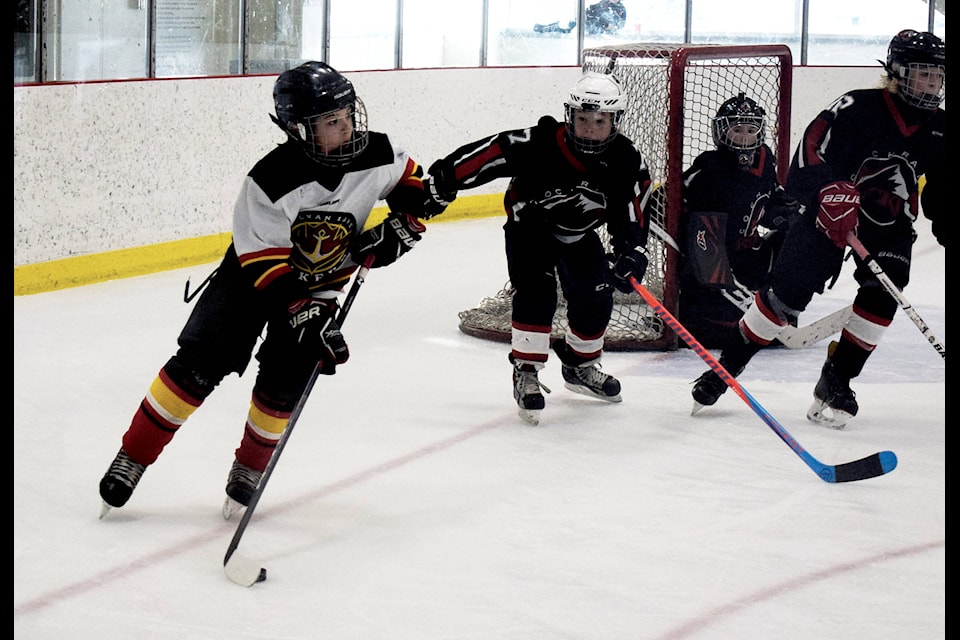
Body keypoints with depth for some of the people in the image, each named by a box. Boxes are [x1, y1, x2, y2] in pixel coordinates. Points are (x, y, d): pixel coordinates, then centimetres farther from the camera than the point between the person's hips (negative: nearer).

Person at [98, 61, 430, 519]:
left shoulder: (377, 155, -19)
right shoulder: (270, 181, -31)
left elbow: (413, 186, 5)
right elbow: (268, 270, -28)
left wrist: (399, 229, -12)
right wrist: (308, 321, -34)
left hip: (321, 282, 3)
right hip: (252, 274, -3)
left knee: (285, 379, -10)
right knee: (199, 364, -11)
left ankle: (249, 471, 12)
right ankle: (132, 460, 0)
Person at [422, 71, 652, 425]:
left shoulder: (627, 162, -22)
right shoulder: (537, 144, -34)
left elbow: (632, 217, -17)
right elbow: (483, 155, -30)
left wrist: (631, 255, -34)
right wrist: (440, 185, -28)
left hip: (579, 235, 4)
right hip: (530, 226, -4)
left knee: (595, 299, 3)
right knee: (536, 292, -23)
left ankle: (579, 365, 29)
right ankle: (525, 372, -14)